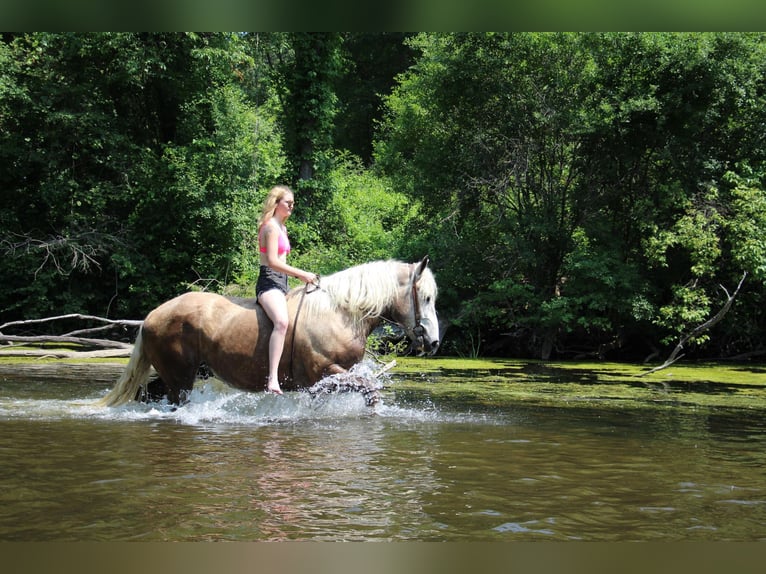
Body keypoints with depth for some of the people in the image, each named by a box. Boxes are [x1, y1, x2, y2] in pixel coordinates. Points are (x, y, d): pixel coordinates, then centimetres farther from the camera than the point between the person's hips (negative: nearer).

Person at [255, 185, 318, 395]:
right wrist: (301, 274, -16)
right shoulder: (271, 227, -9)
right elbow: (273, 262, -18)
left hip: (281, 283, 11)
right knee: (282, 322, -35)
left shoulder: (281, 228, 22)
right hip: (269, 282, -11)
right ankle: (273, 379, -45)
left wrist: (301, 275, 16)